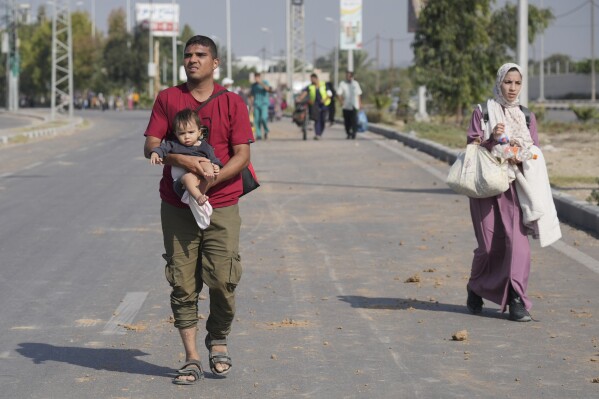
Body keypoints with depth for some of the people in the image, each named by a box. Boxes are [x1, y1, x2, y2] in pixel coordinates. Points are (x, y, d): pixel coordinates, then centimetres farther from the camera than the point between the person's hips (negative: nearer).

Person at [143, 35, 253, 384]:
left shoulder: (232, 103, 4)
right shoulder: (168, 99, 7)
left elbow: (242, 154, -2)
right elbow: (150, 146, 0)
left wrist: (212, 179, -18)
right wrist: (180, 159, -20)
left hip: (221, 205, -1)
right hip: (177, 207, 1)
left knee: (223, 279, -7)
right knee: (183, 283, 0)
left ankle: (218, 340, 20)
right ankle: (192, 359, 6)